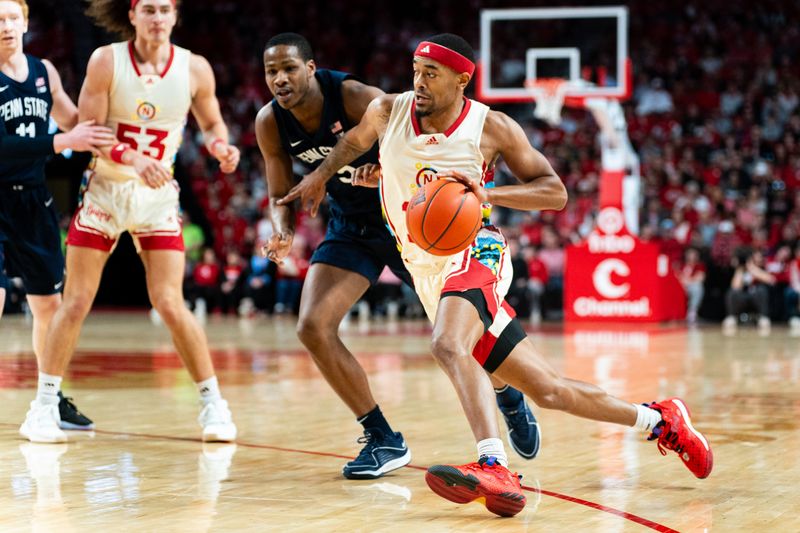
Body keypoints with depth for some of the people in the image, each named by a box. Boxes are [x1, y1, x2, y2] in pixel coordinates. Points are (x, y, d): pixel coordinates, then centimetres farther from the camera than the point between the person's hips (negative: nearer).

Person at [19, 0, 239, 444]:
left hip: (158, 197, 0)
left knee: (170, 305, -6)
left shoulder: (194, 69, -5)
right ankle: (43, 406, 9)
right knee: (76, 303, -1)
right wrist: (133, 159, -28)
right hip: (104, 189, 0)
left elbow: (211, 124, 11)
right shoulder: (106, 61, -10)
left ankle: (213, 404, 7)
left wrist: (221, 147, -13)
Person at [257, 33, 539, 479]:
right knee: (313, 328, -13)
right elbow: (281, 196, -2)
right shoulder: (270, 124, -13)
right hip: (351, 227, 4)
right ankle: (384, 440, -2)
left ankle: (512, 402, 35)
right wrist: (283, 235, -22)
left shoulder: (356, 98, -28)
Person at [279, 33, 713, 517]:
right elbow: (355, 140, 25)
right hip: (430, 273, 5)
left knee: (448, 345, -36)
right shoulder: (387, 112, 1)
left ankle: (495, 470, -47)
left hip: (474, 254, -4)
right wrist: (321, 175, 18)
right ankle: (660, 420, 23)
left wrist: (488, 193, -18)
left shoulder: (492, 128, -8)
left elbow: (555, 192, -4)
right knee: (546, 389, 6)